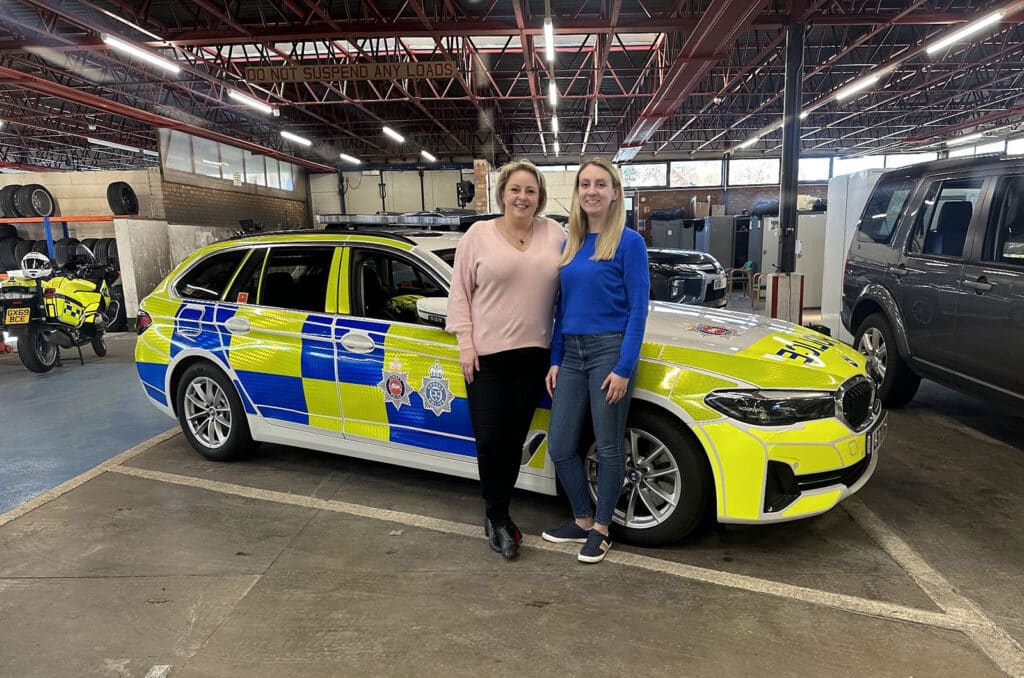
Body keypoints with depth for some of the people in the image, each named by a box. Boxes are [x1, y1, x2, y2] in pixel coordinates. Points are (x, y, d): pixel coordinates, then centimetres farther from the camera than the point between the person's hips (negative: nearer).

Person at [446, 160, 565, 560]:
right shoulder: (478, 235, 1)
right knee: (490, 440, -3)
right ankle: (497, 516, 18)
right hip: (487, 354, -2)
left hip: (534, 354, 2)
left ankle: (496, 515, 24)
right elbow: (460, 293, 2)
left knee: (514, 439, 8)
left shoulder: (555, 234, 8)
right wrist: (465, 343, -6)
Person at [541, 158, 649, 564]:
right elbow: (563, 306, 14)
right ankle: (583, 520, 29)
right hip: (571, 352, 6)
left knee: (608, 447, 6)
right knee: (560, 446, 9)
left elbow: (638, 309, -10)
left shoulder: (629, 242, -6)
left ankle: (600, 529, 23)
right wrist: (554, 360, 9)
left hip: (610, 350, -6)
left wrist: (624, 367, -16)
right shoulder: (569, 244, 11)